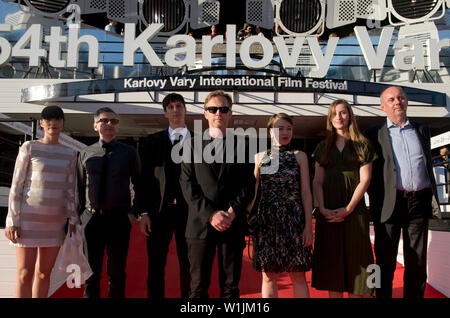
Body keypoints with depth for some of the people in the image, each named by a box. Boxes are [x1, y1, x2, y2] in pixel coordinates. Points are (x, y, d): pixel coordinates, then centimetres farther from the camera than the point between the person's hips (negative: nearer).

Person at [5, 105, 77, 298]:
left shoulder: (69, 154, 8)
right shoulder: (29, 148, -4)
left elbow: (69, 190, 10)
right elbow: (16, 185, -5)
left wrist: (72, 221, 5)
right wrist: (12, 220, -10)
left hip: (55, 220, 4)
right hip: (28, 218, -4)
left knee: (44, 273, 10)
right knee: (25, 274, -3)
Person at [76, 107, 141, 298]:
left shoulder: (129, 153, 3)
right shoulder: (86, 154, 8)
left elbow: (139, 184, 5)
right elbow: (79, 187, 10)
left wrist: (134, 212, -5)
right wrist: (78, 215, 4)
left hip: (119, 218, -2)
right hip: (90, 217, 2)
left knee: (117, 271, 8)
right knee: (91, 270, 13)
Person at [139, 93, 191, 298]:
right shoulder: (153, 141, 8)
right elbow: (145, 178, 5)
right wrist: (144, 212, -1)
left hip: (189, 211, 0)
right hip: (159, 211, 1)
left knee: (188, 266, 10)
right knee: (155, 266, 9)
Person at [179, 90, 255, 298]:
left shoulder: (241, 145, 10)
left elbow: (249, 185, 5)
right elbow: (187, 184, 0)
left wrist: (232, 212, -10)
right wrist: (210, 214, -11)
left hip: (233, 225, 1)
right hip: (201, 224, -1)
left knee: (231, 287, 8)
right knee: (198, 287, 4)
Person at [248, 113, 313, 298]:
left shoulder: (299, 156, 6)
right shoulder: (260, 157, 9)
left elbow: (305, 192, 3)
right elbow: (252, 191, 10)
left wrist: (308, 225, -3)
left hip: (293, 220, -1)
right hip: (266, 220, 1)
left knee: (298, 276, 4)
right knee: (268, 276, 6)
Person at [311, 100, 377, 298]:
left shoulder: (361, 145, 5)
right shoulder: (323, 147, 13)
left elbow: (365, 179, -3)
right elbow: (317, 181, 8)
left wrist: (348, 208, -12)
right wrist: (322, 208, -7)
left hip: (354, 209, -2)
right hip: (328, 212, 2)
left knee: (354, 257, -1)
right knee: (332, 259, 4)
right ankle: (334, 294, 12)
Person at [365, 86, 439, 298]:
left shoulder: (422, 130, 15)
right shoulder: (374, 134, 4)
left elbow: (428, 165, 18)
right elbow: (369, 172, 1)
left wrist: (432, 197, 12)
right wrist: (375, 204, -6)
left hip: (419, 203, 3)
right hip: (390, 203, -3)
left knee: (417, 261, 9)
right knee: (386, 262, 6)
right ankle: (383, 296, 18)